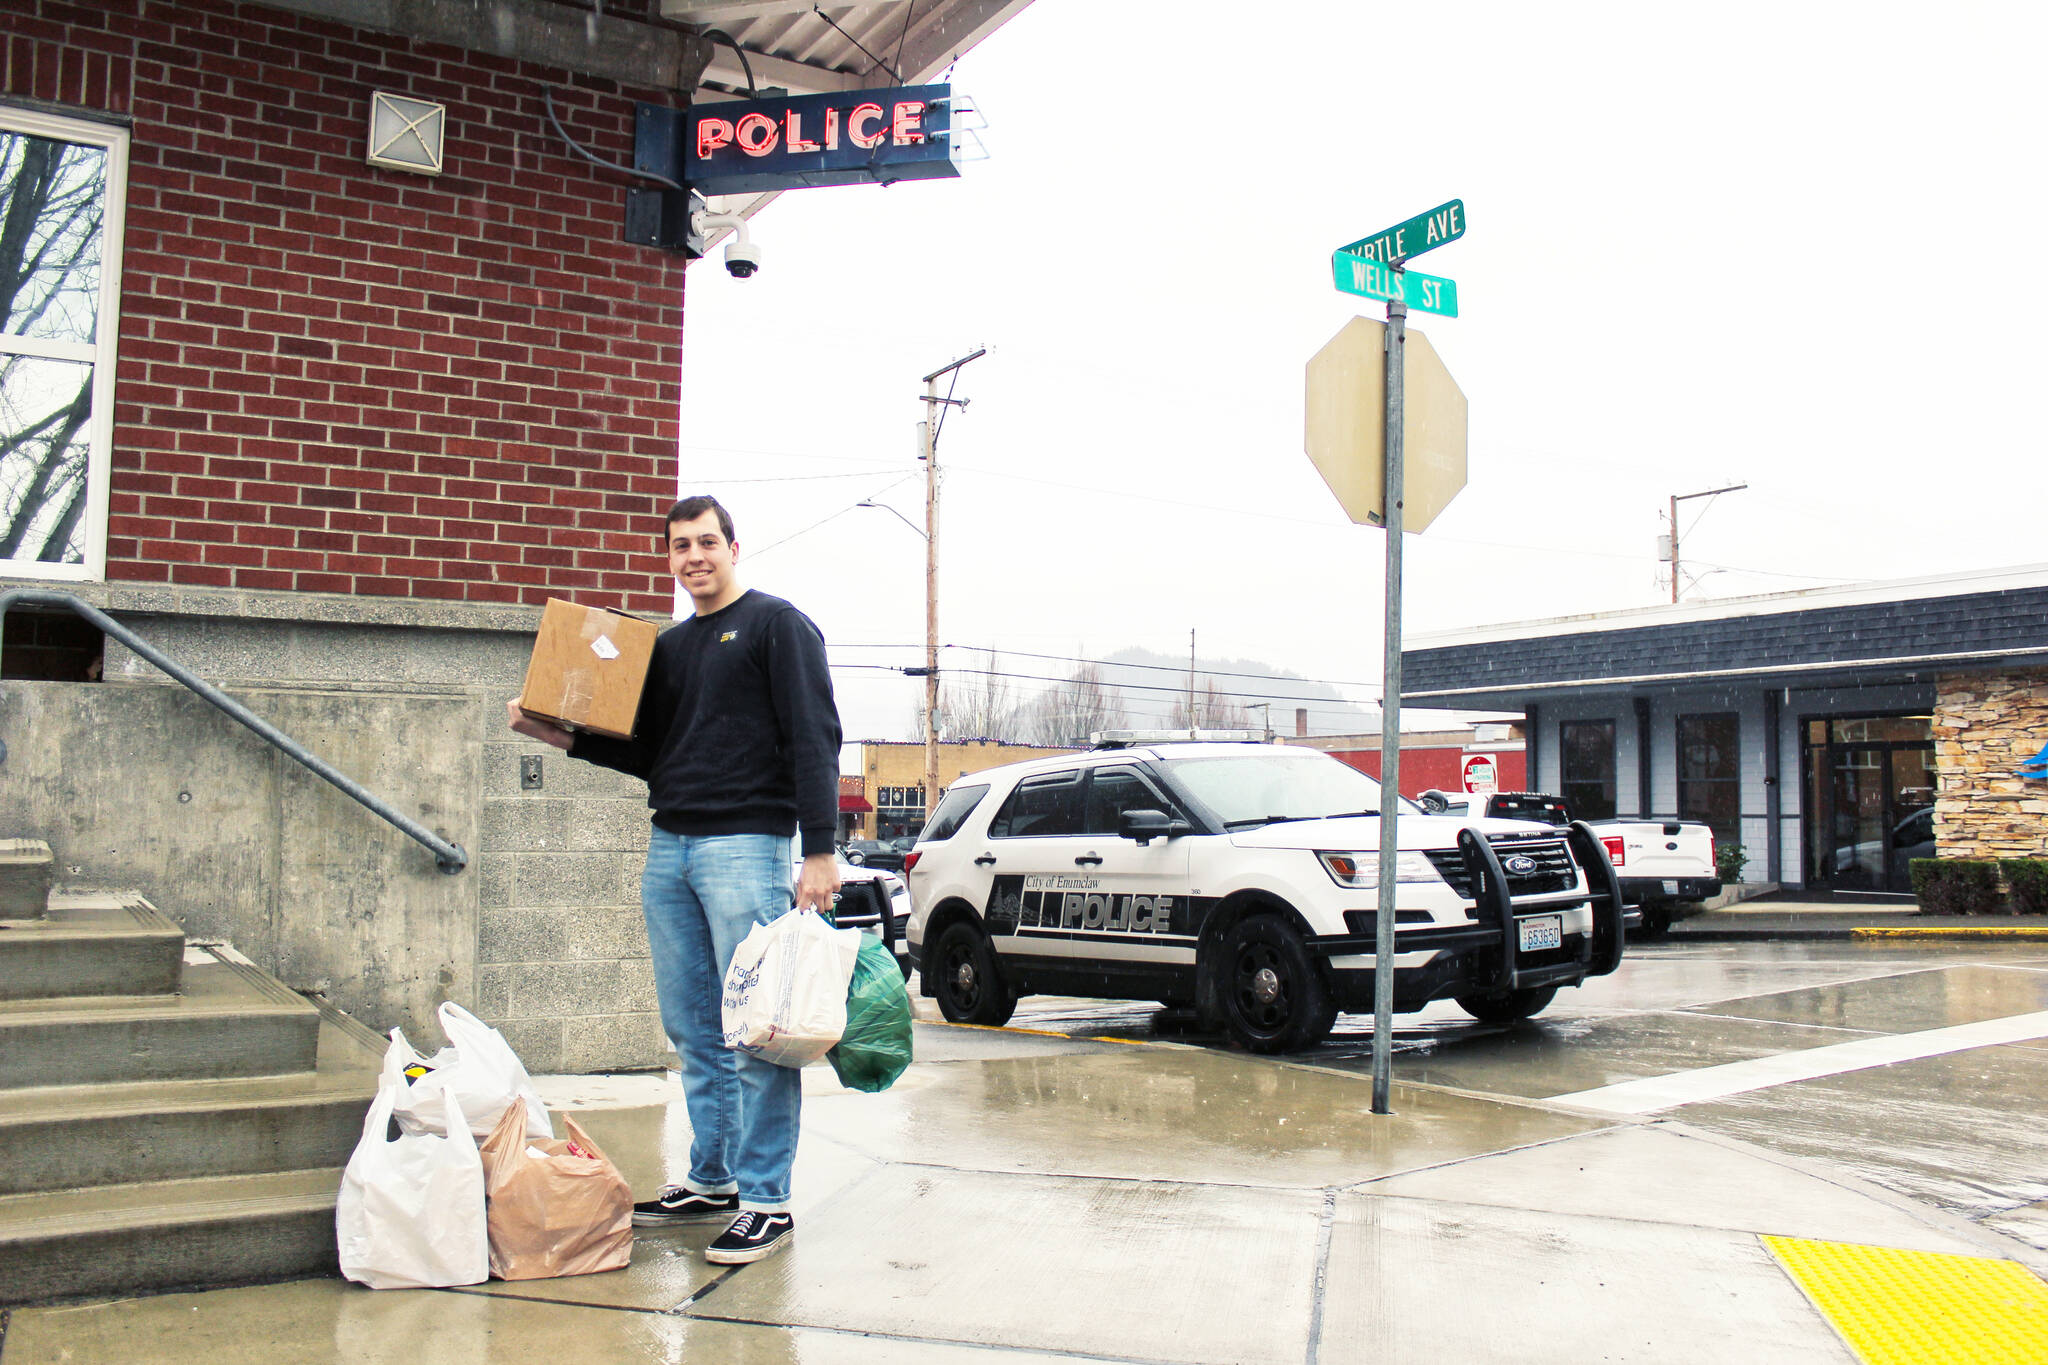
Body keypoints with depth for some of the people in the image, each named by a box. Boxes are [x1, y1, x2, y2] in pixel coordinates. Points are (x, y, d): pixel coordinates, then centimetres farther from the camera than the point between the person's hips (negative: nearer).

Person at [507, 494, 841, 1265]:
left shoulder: (776, 625, -1)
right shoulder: (669, 646, 21)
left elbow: (814, 741, -8)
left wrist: (820, 851, -16)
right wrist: (562, 736, 11)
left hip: (746, 845, -7)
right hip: (669, 850, 8)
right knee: (694, 1033, 12)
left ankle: (766, 1201, 0)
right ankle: (710, 1182, 22)